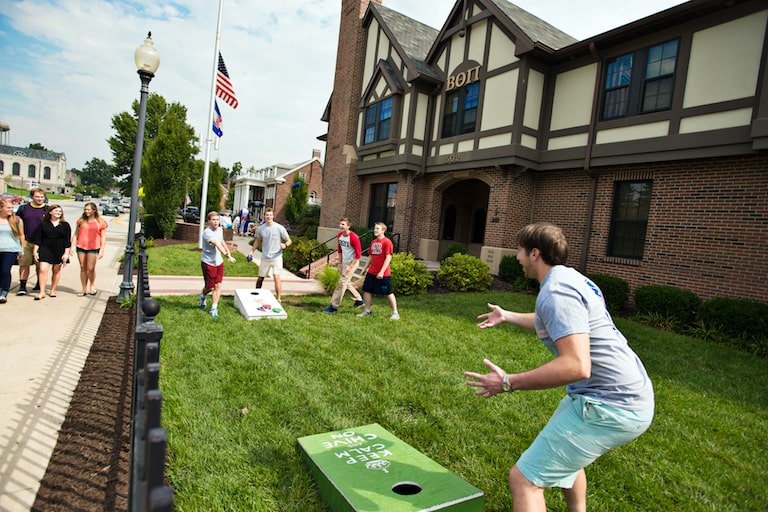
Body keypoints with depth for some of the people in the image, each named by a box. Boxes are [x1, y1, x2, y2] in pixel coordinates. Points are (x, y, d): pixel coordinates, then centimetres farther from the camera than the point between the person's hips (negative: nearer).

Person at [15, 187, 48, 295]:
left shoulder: (47, 210, 2)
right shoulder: (23, 208, 7)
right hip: (26, 242, 1)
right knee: (24, 264, -1)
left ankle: (39, 284, 23)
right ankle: (22, 286, 3)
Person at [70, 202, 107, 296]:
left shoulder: (101, 222, 1)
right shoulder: (81, 221, 10)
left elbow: (103, 237, 2)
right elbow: (76, 234, 14)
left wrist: (102, 250, -4)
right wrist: (72, 246, 7)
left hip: (93, 248, -3)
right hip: (81, 247, 3)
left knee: (91, 268, -7)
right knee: (83, 268, 7)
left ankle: (92, 285, 19)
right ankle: (84, 289, 15)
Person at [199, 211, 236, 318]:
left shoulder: (220, 230, 4)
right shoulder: (207, 233, -22)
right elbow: (217, 244, -38)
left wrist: (228, 251, 22)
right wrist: (227, 255, -49)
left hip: (219, 262, 6)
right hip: (208, 262, -6)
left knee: (218, 285, 1)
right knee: (210, 287, 4)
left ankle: (214, 308, 8)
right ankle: (203, 295, 38)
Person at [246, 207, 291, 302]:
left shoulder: (279, 228, -10)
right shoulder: (260, 228, 0)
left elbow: (289, 240, -6)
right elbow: (257, 240, 17)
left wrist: (285, 245, -27)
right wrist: (251, 251, 10)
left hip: (276, 257, -4)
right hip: (265, 257, 4)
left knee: (276, 277, -17)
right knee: (260, 278, 14)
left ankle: (278, 299, -11)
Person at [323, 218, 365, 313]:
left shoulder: (354, 237, -21)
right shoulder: (339, 235, 2)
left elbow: (358, 254, -18)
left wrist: (350, 266, -19)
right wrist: (340, 263, 11)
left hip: (352, 262, -8)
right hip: (344, 262, 8)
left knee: (342, 283, -8)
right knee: (346, 283, 15)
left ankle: (333, 306, -2)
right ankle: (359, 300, 31)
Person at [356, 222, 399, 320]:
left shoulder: (387, 242, -12)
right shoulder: (373, 242, 11)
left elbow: (388, 258, -16)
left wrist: (382, 271, -20)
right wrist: (365, 268, 15)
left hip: (382, 274, -7)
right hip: (371, 272, 7)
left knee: (388, 292, 1)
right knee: (367, 290, 9)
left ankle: (395, 313, 12)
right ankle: (367, 311, 22)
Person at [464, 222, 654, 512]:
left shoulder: (556, 291, -21)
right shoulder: (571, 278, 12)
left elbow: (577, 366, -32)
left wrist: (508, 383, -24)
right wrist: (506, 316, 44)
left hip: (610, 408, -11)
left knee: (524, 480, -8)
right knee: (564, 451, 34)